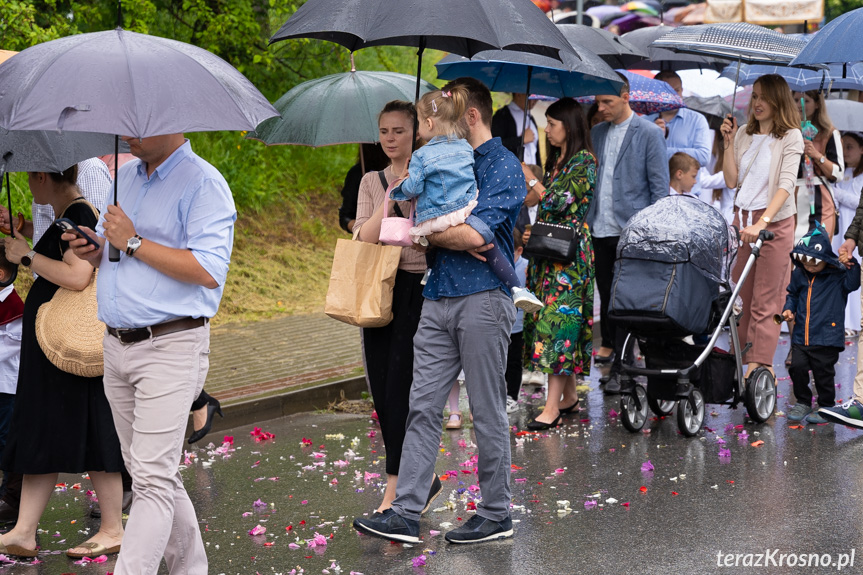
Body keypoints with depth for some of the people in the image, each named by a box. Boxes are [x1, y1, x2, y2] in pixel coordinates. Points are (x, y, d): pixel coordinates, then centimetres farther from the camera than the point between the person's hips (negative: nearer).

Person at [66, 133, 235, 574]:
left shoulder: (202, 183, -9)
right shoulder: (124, 177, 16)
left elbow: (208, 270, -20)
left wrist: (133, 242, -17)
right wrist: (91, 249, 1)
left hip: (170, 347, -8)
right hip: (117, 346, 8)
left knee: (153, 480, -10)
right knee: (151, 475, 12)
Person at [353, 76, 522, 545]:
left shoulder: (503, 167, -6)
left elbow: (474, 234, -17)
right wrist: (456, 239, -7)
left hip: (482, 299, -7)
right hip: (437, 298, 7)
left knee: (488, 412, 1)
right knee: (423, 407, 2)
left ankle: (496, 514, 12)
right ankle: (406, 514, 2)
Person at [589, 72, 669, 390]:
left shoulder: (649, 134, -4)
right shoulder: (597, 132, 13)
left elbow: (660, 185, -5)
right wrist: (587, 219, 13)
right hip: (600, 229, 6)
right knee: (605, 292, 14)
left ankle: (619, 368, -7)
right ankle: (609, 345, 33)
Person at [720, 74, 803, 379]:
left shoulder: (790, 136, -6)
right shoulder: (743, 134, 9)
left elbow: (786, 183, -17)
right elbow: (731, 181, 5)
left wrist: (762, 223, -29)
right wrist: (729, 143, -3)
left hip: (775, 223, -5)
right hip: (742, 218, 5)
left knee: (764, 301, -5)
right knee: (742, 295, 8)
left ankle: (761, 366, -5)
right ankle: (742, 357, 17)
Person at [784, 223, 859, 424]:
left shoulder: (837, 275, -6)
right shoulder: (799, 274, 8)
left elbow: (852, 283, -22)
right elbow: (792, 294, 22)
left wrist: (850, 263, -32)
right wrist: (789, 309, 7)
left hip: (827, 338, -4)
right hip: (802, 337, 5)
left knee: (823, 373, 1)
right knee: (797, 368, 2)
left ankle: (826, 406, 18)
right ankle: (803, 402, 21)